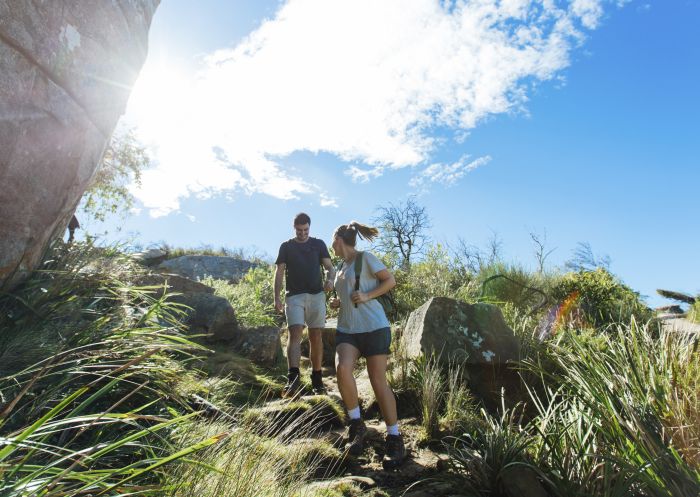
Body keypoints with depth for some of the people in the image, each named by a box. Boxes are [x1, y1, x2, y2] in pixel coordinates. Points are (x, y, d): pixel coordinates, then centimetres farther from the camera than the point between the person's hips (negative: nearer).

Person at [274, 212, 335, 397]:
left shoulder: (318, 244, 12)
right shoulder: (286, 246, 11)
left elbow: (330, 267, 8)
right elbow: (279, 273, 8)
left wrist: (329, 280, -15)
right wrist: (277, 298, -2)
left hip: (316, 295, 1)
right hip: (294, 296, -1)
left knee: (315, 336, 2)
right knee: (295, 333, -16)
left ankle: (317, 379, 9)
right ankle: (293, 378, -23)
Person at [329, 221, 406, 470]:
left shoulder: (365, 258, -1)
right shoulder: (341, 267, 21)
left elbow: (390, 280, -3)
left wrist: (366, 296, -15)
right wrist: (338, 303, 11)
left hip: (373, 327, -5)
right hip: (347, 329, 5)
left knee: (378, 381, -4)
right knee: (342, 369, -21)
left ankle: (395, 439, 10)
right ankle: (356, 425, -3)